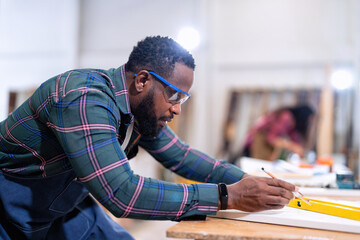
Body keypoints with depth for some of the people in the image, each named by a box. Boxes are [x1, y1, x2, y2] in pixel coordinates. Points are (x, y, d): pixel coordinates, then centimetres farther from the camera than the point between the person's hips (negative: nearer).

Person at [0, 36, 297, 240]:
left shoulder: (140, 107, -5)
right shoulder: (83, 100, -32)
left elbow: (180, 156, 7)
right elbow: (121, 193, -38)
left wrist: (245, 179, -6)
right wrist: (225, 196, -35)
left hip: (66, 205, 8)